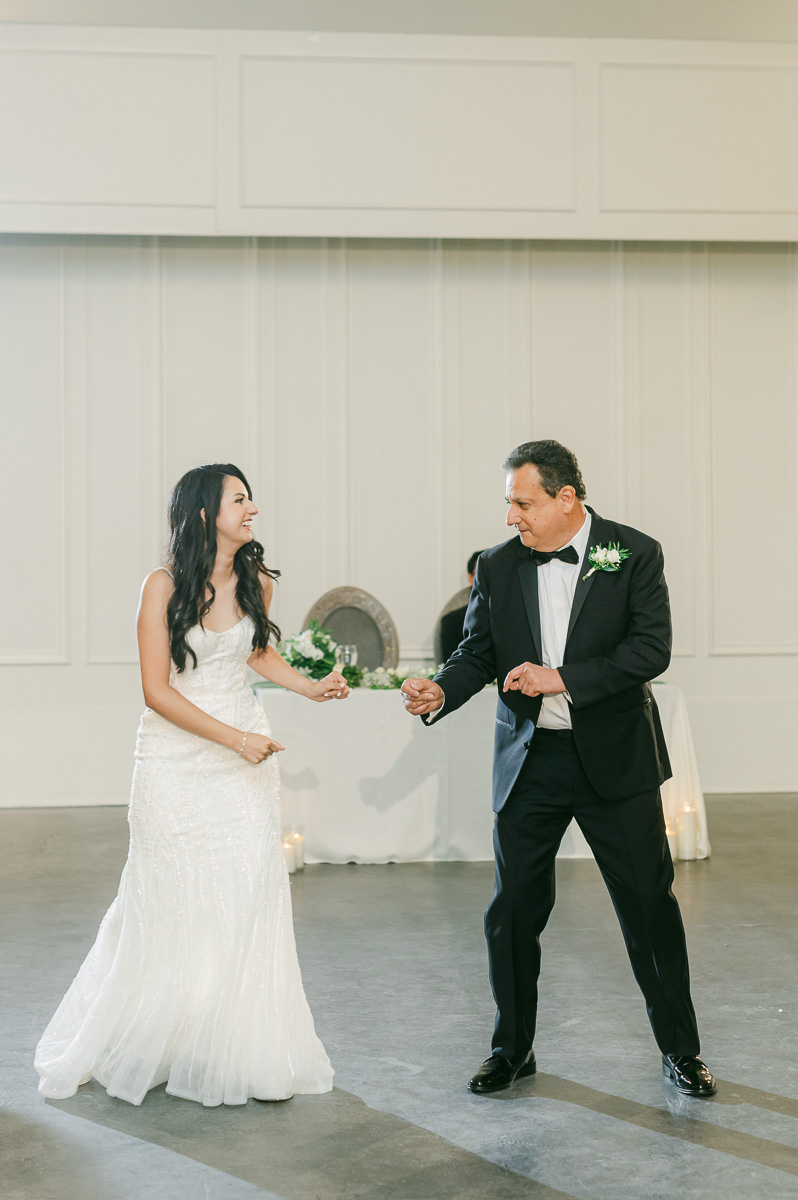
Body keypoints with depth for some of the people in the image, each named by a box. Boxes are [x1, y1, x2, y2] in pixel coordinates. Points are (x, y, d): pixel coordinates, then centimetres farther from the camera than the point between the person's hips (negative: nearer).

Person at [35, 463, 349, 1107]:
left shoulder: (256, 581, 2)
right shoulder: (165, 585, -12)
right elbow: (156, 690, -14)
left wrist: (311, 686, 7)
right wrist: (233, 737, -16)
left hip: (245, 752, 4)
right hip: (177, 757, -4)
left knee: (248, 896, 2)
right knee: (170, 903, 3)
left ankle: (241, 1050, 14)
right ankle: (117, 1042, 24)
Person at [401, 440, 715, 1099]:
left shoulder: (635, 554, -5)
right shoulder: (498, 566, 3)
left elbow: (652, 649, -13)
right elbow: (478, 652, 5)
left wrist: (563, 678, -20)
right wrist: (442, 690, -16)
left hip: (615, 760, -2)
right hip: (529, 761, 3)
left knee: (649, 906, 5)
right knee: (513, 910, 7)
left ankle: (680, 1050, 22)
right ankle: (513, 1049, 24)